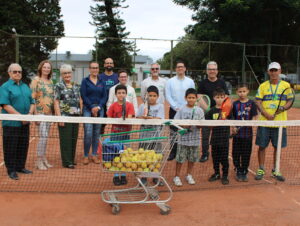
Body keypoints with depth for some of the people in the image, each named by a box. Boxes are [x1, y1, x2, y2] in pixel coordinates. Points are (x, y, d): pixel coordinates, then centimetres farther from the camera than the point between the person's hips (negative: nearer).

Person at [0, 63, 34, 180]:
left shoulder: (26, 86, 15)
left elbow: (32, 102, 14)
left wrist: (30, 113, -6)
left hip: (25, 123, 6)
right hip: (11, 123, -6)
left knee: (23, 146, 12)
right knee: (11, 147, 1)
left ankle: (20, 167, 25)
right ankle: (11, 170, 11)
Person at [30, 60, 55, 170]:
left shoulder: (50, 81, 13)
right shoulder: (36, 80, -5)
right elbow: (32, 98, -9)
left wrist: (54, 112, 12)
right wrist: (35, 114, -14)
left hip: (49, 112, 6)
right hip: (40, 112, -6)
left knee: (45, 136, 11)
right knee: (43, 136, -10)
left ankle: (44, 158, 21)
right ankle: (39, 161, -1)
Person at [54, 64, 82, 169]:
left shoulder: (76, 86, 13)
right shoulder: (59, 86, -3)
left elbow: (80, 100, 17)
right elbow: (56, 102, -8)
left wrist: (81, 112, 7)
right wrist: (59, 117, -15)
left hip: (76, 116, 6)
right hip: (65, 116, -5)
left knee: (74, 138, 11)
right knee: (66, 139, -1)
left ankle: (72, 159, 23)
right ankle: (67, 162, 7)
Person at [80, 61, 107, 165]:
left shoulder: (101, 82, 12)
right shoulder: (85, 81, 3)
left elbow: (104, 96, 6)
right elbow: (83, 96, -5)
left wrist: (98, 107, -8)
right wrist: (92, 108, -12)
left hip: (99, 109, 3)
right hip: (88, 109, -3)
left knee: (96, 133, 6)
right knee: (88, 133, -10)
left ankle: (94, 155, 16)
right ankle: (86, 156, 3)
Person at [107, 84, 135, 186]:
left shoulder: (129, 105, -2)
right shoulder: (113, 106, -1)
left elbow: (130, 118, -12)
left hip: (125, 133, 0)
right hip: (115, 133, 0)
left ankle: (123, 175, 19)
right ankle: (116, 176, 15)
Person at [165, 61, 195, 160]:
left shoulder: (190, 81, 6)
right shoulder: (170, 81, 3)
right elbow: (168, 96, -1)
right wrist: (176, 107, -9)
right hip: (174, 110, 0)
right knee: (173, 131, 3)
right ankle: (173, 152, 12)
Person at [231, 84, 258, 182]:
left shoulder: (251, 103, 0)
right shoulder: (235, 104, 3)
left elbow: (254, 117, -1)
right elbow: (232, 118, 5)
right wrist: (233, 127, -10)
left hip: (247, 133, -1)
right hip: (237, 133, 1)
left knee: (246, 154, 7)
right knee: (236, 153, 5)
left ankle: (244, 172, 21)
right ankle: (238, 172, 20)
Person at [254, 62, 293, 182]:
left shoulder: (286, 85, 5)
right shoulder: (263, 86, 4)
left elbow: (290, 101, 5)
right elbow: (258, 102, -1)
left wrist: (283, 107, -17)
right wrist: (266, 114, -15)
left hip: (280, 121, 1)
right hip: (264, 122, 0)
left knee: (277, 147, 8)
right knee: (262, 146, 4)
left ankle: (275, 170, 24)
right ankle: (261, 170, 18)